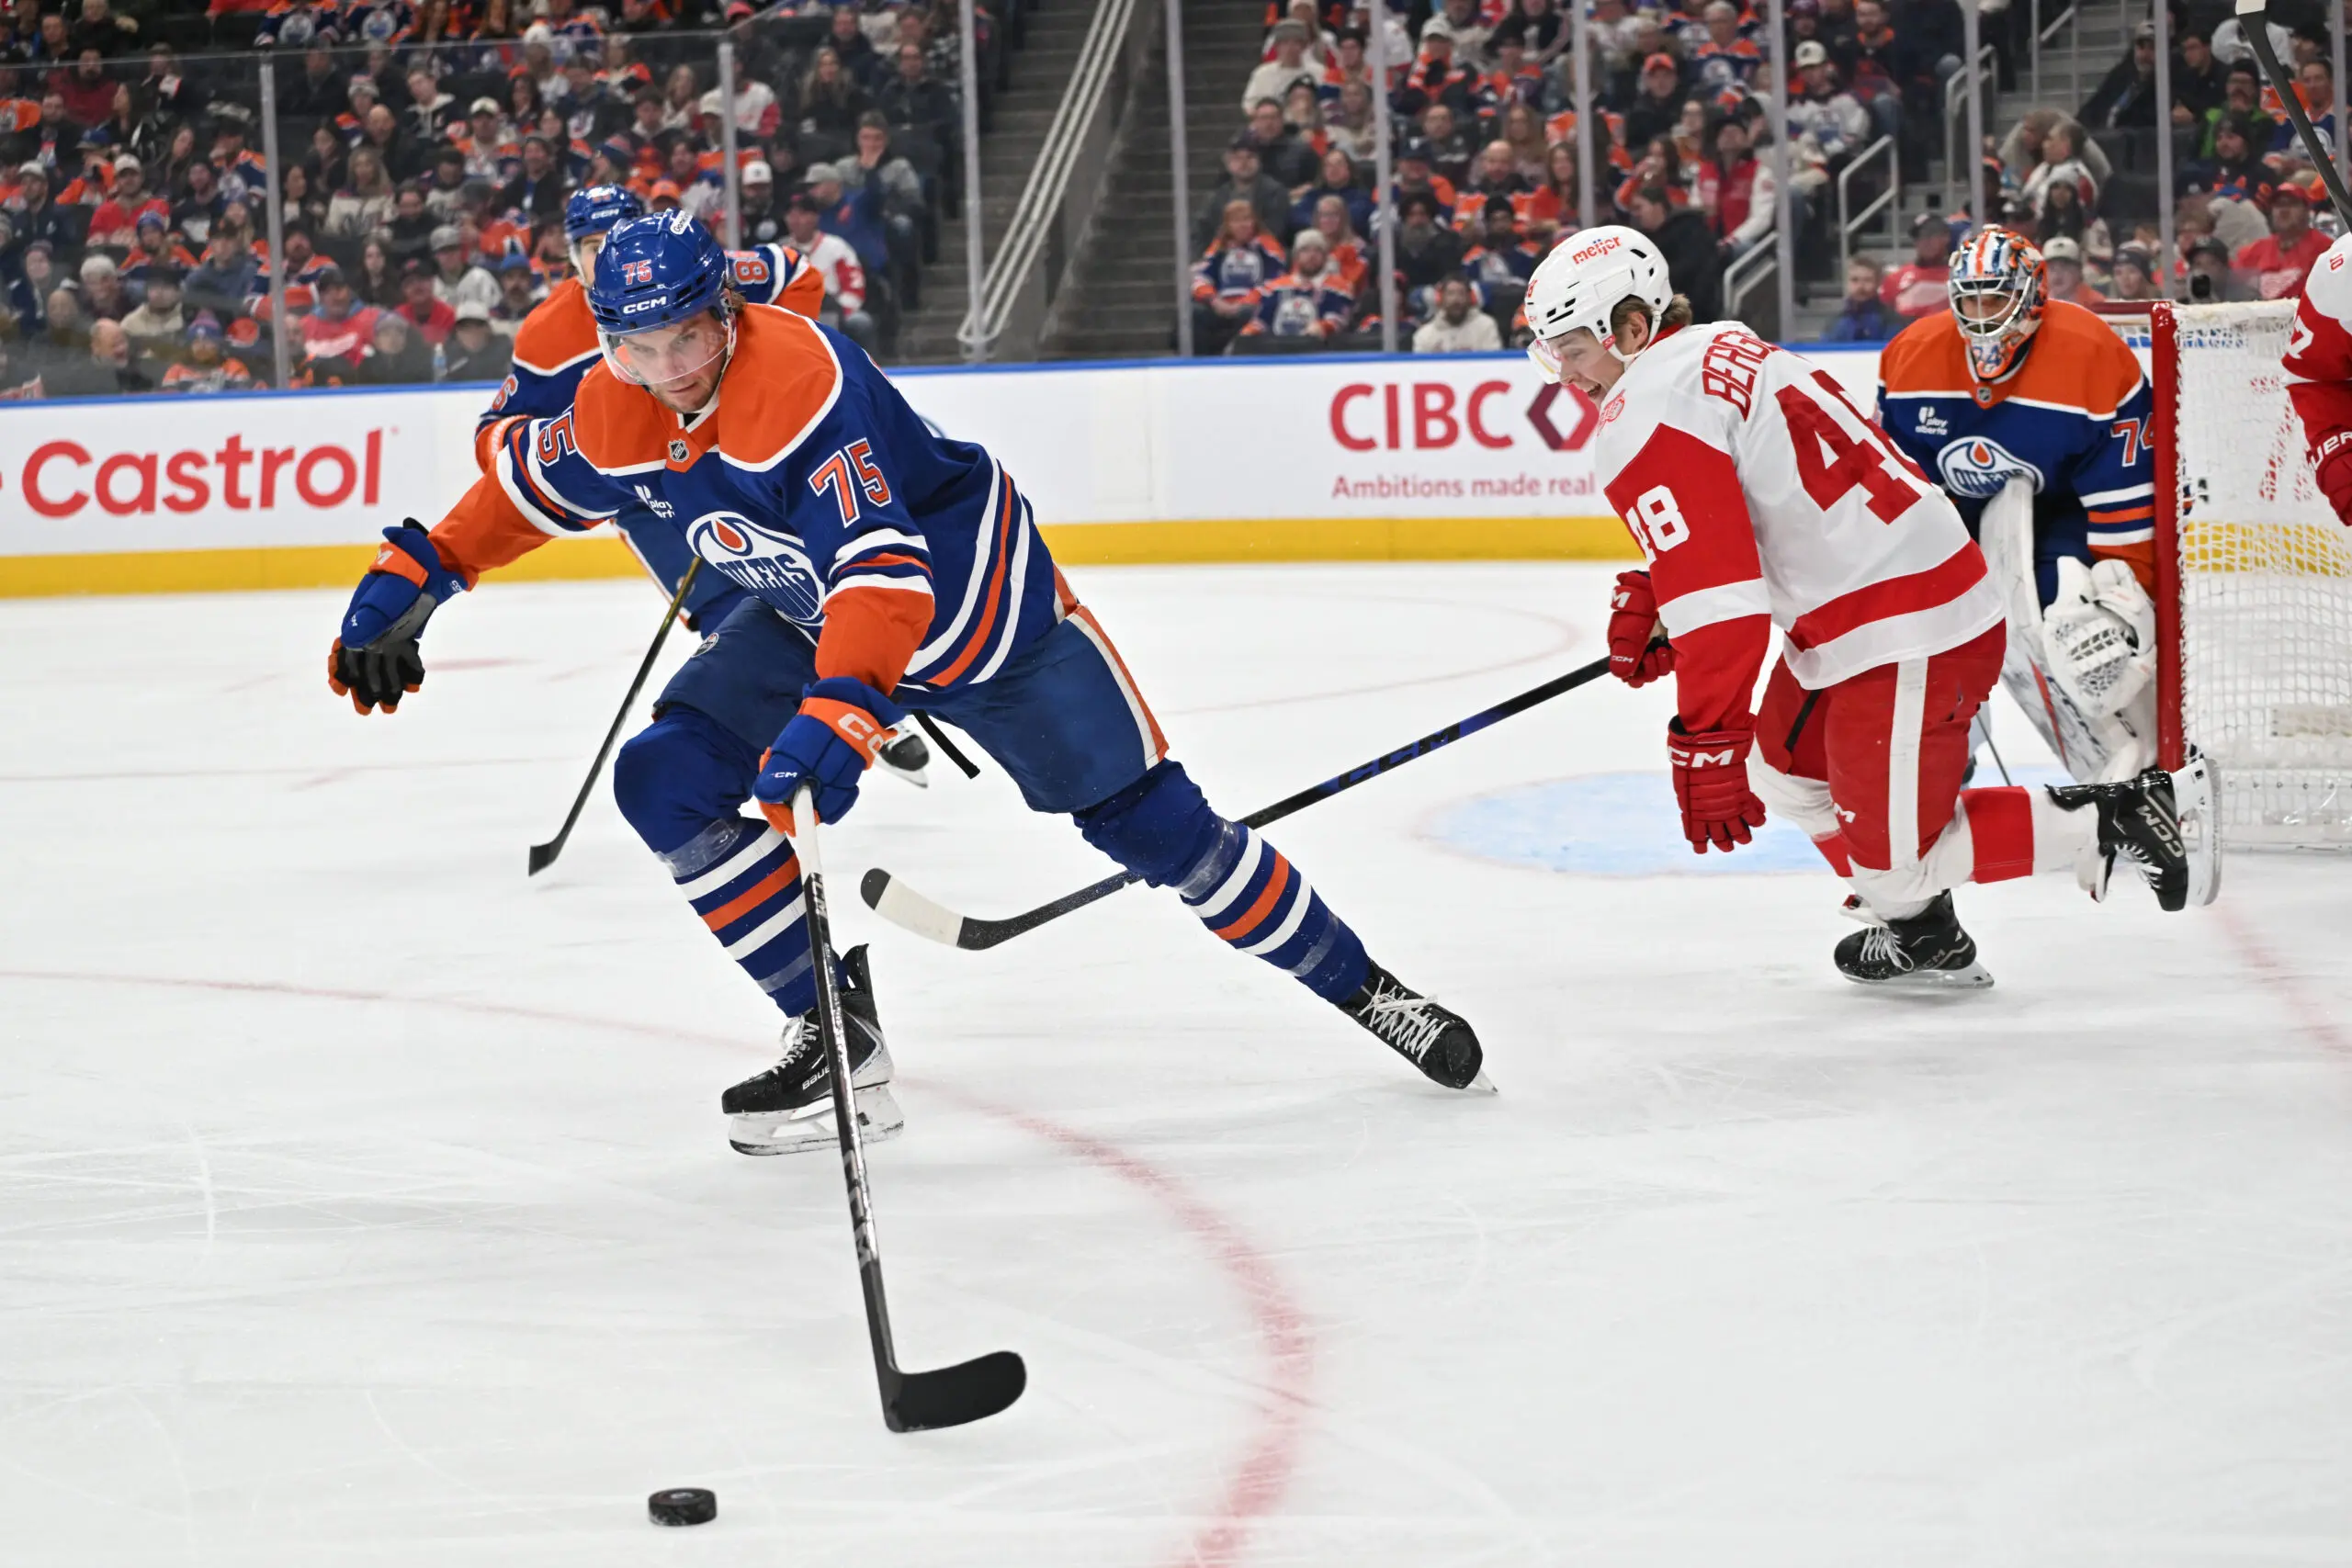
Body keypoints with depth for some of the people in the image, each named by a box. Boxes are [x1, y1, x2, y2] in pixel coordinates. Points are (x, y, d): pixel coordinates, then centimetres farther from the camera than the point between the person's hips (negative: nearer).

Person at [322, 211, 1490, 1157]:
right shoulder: (616, 408, -13)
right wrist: (415, 579, 5)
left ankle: (1363, 990, 12)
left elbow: (884, 573, -45)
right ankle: (842, 1039, -4)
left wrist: (836, 714, -58)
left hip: (976, 601, -7)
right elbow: (531, 484, 9)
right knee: (669, 780, -10)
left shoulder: (807, 383, -36)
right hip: (810, 611, 7)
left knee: (1151, 824, -6)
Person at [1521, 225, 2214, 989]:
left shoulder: (1643, 420, -16)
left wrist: (1706, 740, -24)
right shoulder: (1718, 348, 15)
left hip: (1902, 641, -11)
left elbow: (1716, 592, -25)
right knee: (1783, 773, 27)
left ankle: (2119, 821, 1)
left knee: (1893, 867, -3)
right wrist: (1650, 603, 15)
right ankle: (1923, 938, 36)